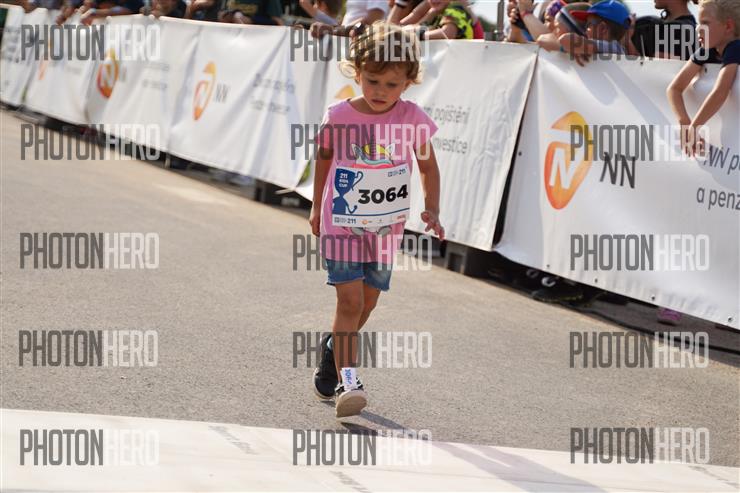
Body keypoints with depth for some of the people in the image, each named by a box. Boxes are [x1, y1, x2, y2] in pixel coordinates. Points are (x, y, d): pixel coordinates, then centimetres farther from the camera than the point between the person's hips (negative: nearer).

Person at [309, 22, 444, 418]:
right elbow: (324, 158, 7)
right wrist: (317, 207, 16)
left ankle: (334, 349, 41)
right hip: (341, 222, -3)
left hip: (386, 226, 3)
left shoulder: (412, 119, -10)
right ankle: (347, 381, -17)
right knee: (350, 299, -14)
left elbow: (428, 166, 3)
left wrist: (432, 210, -9)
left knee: (367, 300, 14)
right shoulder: (338, 117, -12)